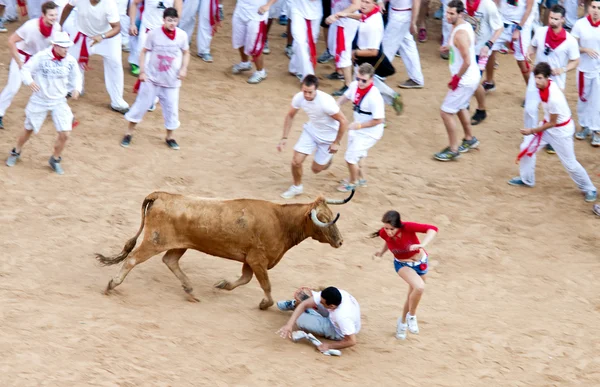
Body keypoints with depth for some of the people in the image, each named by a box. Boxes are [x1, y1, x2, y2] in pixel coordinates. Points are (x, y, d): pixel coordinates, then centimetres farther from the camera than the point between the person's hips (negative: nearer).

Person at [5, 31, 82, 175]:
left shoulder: (70, 61, -8)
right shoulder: (41, 57, -18)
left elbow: (76, 77, 7)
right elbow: (25, 70, -11)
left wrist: (76, 89, -13)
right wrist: (29, 81, -32)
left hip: (59, 102, 2)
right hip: (39, 100, -2)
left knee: (64, 134, -7)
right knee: (29, 130, 14)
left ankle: (55, 160, 20)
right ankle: (16, 153, 42)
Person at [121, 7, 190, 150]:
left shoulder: (182, 35, -7)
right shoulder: (154, 34, -13)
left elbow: (186, 53, 5)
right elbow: (144, 52, -4)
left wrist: (183, 68, -10)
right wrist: (142, 71, -9)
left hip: (171, 81, 2)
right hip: (152, 78, -2)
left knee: (171, 108, 8)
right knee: (141, 104, 5)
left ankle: (169, 137, 26)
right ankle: (129, 133, 20)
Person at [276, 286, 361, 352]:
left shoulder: (343, 317, -47)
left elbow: (352, 341, -37)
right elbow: (304, 304, -27)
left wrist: (329, 346, -28)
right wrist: (289, 324, -36)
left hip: (337, 332, -5)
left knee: (299, 320, -16)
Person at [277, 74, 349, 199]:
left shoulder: (326, 102, -37)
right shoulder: (299, 98, -21)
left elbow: (343, 121, -24)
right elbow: (290, 116, -1)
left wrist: (336, 143, -15)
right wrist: (284, 138, -6)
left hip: (328, 136, -4)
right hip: (311, 130, 4)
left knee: (316, 169, 7)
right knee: (296, 161, -6)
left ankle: (328, 158, 42)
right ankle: (297, 187, 23)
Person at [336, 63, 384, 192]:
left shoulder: (374, 97, -35)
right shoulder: (355, 86, -13)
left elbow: (379, 120, -29)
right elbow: (345, 97, 8)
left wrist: (359, 126, -24)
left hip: (369, 132, -8)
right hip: (358, 127, 8)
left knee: (351, 157, 1)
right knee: (359, 154, 29)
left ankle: (353, 182, 28)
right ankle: (362, 179, 53)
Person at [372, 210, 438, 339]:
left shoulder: (407, 227, -34)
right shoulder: (384, 233, -24)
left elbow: (433, 229, -43)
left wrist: (422, 245, -55)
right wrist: (382, 251, -7)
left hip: (421, 263, 1)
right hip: (402, 264, -1)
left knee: (413, 296, 19)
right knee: (419, 287, -30)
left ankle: (403, 322, 47)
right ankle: (411, 316, -4)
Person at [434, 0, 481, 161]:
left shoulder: (460, 34, -27)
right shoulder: (465, 25, 3)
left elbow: (467, 61, -31)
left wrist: (457, 78, -19)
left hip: (464, 80, -10)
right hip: (471, 76, 10)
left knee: (446, 112, -2)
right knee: (460, 107, 29)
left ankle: (453, 150, 8)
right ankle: (469, 139, 47)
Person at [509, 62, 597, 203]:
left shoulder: (554, 98, -38)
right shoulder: (544, 84, -15)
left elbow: (552, 123, -25)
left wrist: (532, 131, -18)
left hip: (561, 130, -8)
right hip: (548, 123, 8)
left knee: (569, 163, 4)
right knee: (527, 147, 13)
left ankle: (589, 189, 24)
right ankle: (526, 179, 33)